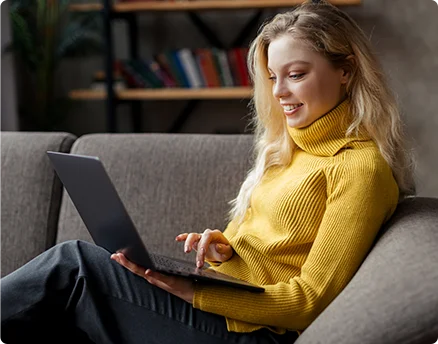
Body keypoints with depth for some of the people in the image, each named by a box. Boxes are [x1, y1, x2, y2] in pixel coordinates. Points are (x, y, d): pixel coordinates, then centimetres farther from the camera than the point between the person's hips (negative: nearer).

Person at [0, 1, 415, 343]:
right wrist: (225, 248, -4)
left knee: (72, 264, -15)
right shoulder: (288, 147, 18)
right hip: (223, 303, 8)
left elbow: (311, 299, -15)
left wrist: (195, 292, -22)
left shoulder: (360, 166, -10)